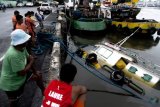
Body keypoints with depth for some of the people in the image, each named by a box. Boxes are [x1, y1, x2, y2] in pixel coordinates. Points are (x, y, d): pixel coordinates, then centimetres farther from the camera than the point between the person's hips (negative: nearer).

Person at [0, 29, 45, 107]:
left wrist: (35, 72, 2)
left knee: (38, 75, 16)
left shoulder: (22, 48, -11)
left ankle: (44, 92, 40)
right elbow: (22, 72, -33)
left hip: (19, 77, 8)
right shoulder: (13, 55, -38)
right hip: (11, 84, -8)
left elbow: (28, 59, 4)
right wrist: (31, 62, -18)